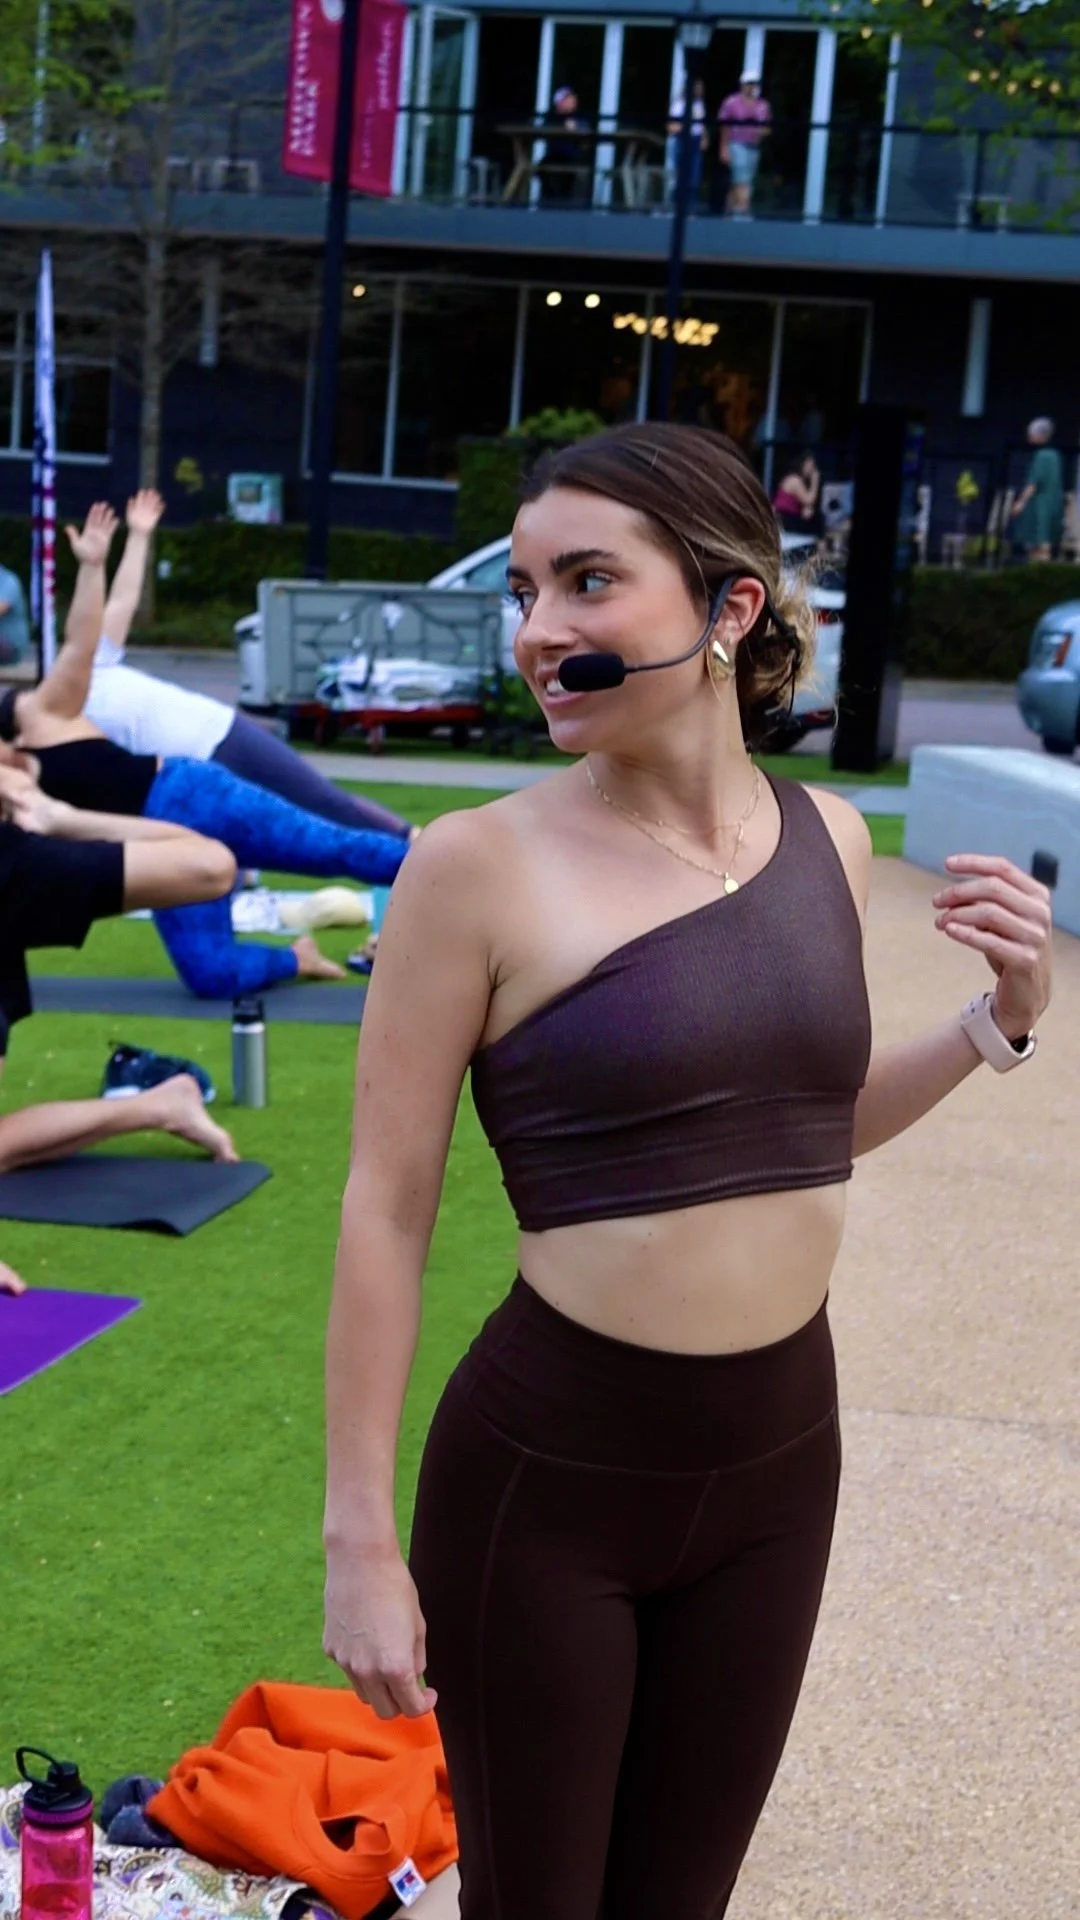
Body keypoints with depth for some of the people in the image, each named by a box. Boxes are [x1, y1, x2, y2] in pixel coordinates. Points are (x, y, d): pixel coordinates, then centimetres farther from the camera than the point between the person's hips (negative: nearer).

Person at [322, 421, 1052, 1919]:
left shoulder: (829, 837, 0)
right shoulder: (482, 865, -15)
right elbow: (388, 1209, -11)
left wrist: (998, 1022, -1)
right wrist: (361, 1541, -10)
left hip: (783, 1457, 5)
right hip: (546, 1473, -4)